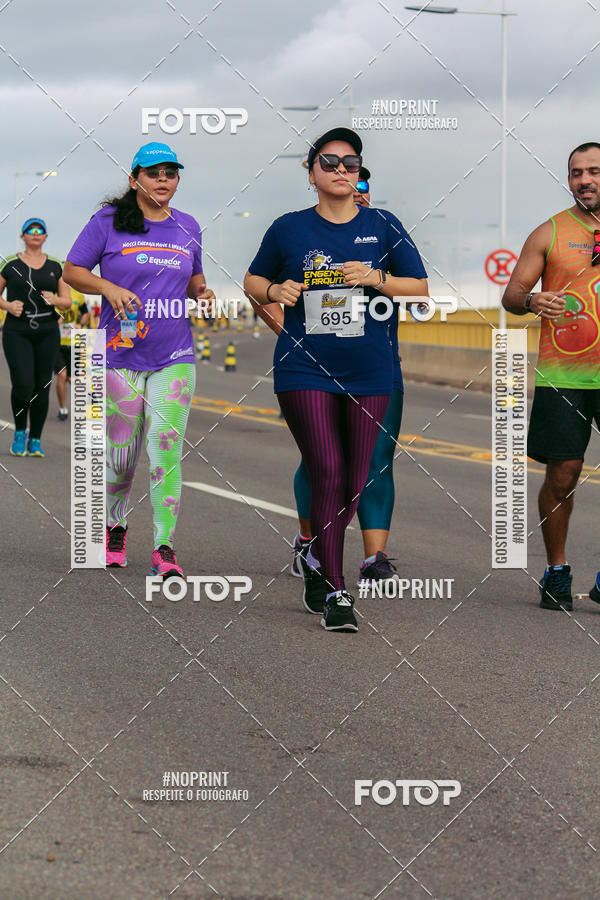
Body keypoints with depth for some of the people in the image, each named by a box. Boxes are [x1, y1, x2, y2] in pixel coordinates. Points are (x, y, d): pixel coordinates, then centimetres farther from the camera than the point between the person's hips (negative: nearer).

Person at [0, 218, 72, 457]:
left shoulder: (55, 267, 10)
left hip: (47, 333, 2)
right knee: (23, 384, -15)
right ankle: (19, 432, 8)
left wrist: (55, 300, -10)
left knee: (42, 387, 0)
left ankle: (35, 440, 11)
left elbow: (67, 301, 12)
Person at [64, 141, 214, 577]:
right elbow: (73, 270, 2)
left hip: (175, 357, 2)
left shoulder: (188, 227, 11)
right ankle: (115, 527, 33)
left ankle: (165, 548, -10)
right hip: (121, 353, -2)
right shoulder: (108, 222, 0)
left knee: (167, 446, -11)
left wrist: (201, 291, 3)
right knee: (121, 452, 5)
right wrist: (109, 288, -16)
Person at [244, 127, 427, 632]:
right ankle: (336, 592, -7)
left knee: (356, 485, 7)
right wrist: (275, 291, -5)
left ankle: (316, 571, 29)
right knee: (328, 474, -12)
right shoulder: (288, 229, 5)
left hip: (369, 371, 2)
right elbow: (253, 281, 18)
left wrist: (377, 278, -12)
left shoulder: (382, 227, 5)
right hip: (305, 369, -2)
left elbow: (420, 288, 6)